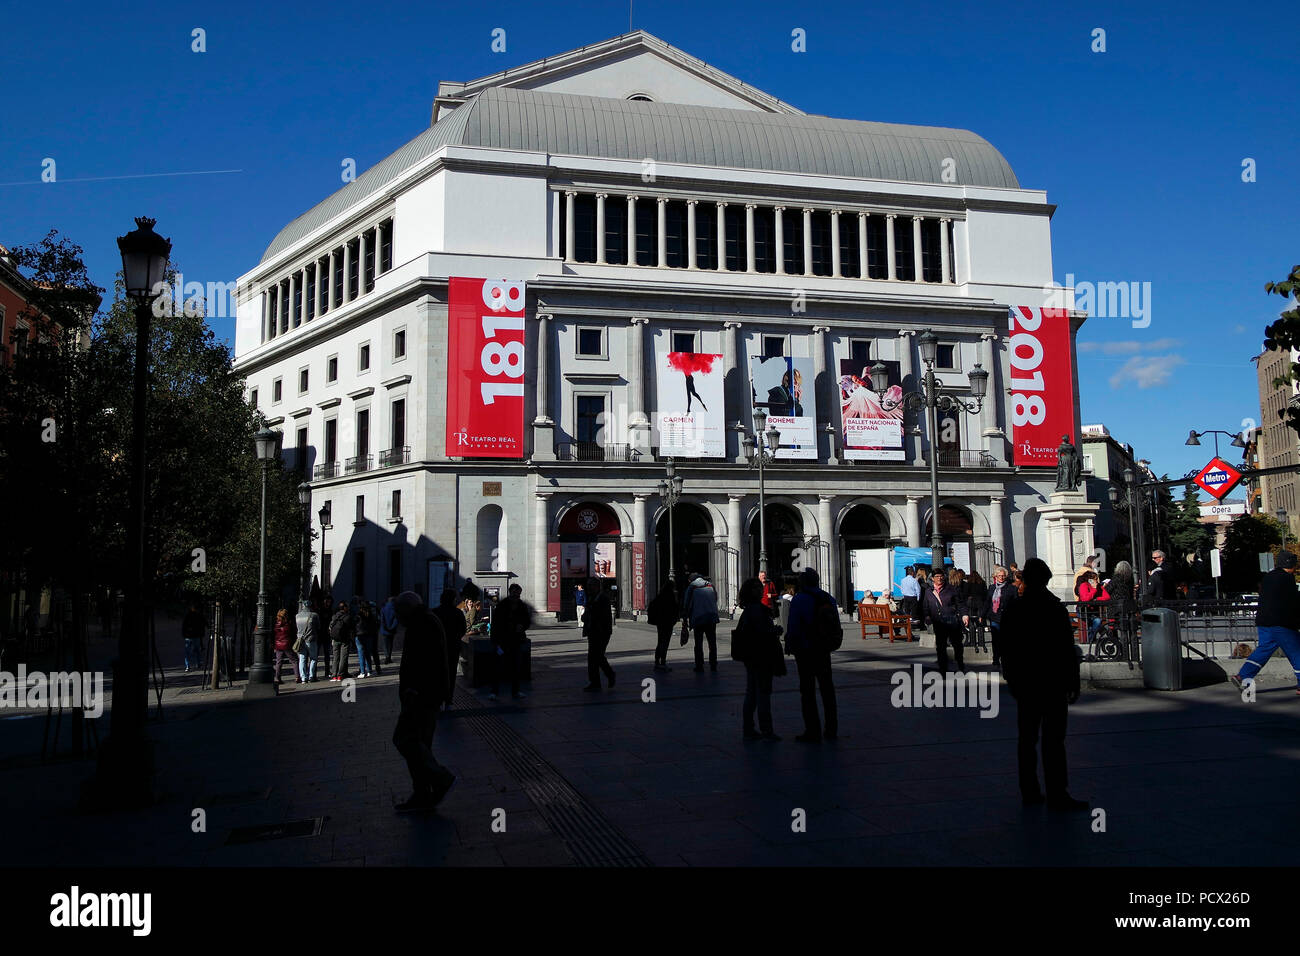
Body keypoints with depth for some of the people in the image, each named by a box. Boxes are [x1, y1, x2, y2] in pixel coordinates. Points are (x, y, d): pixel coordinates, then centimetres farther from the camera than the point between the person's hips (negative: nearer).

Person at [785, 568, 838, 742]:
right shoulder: (829, 599, 6)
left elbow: (793, 628, -14)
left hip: (805, 651, -6)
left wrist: (789, 646, -3)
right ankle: (831, 730, 19)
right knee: (827, 688, 14)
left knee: (807, 690, -1)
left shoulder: (798, 600, -12)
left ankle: (812, 731, -2)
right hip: (824, 650, 6)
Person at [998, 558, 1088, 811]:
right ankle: (1056, 795, -1)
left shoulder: (1011, 610, 3)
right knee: (1053, 739, -3)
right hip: (1052, 683, -5)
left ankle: (1029, 791, 15)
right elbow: (1068, 650, -11)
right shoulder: (1056, 609, -11)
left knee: (1027, 738, 10)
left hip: (1024, 685, 5)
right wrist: (1073, 683, -3)